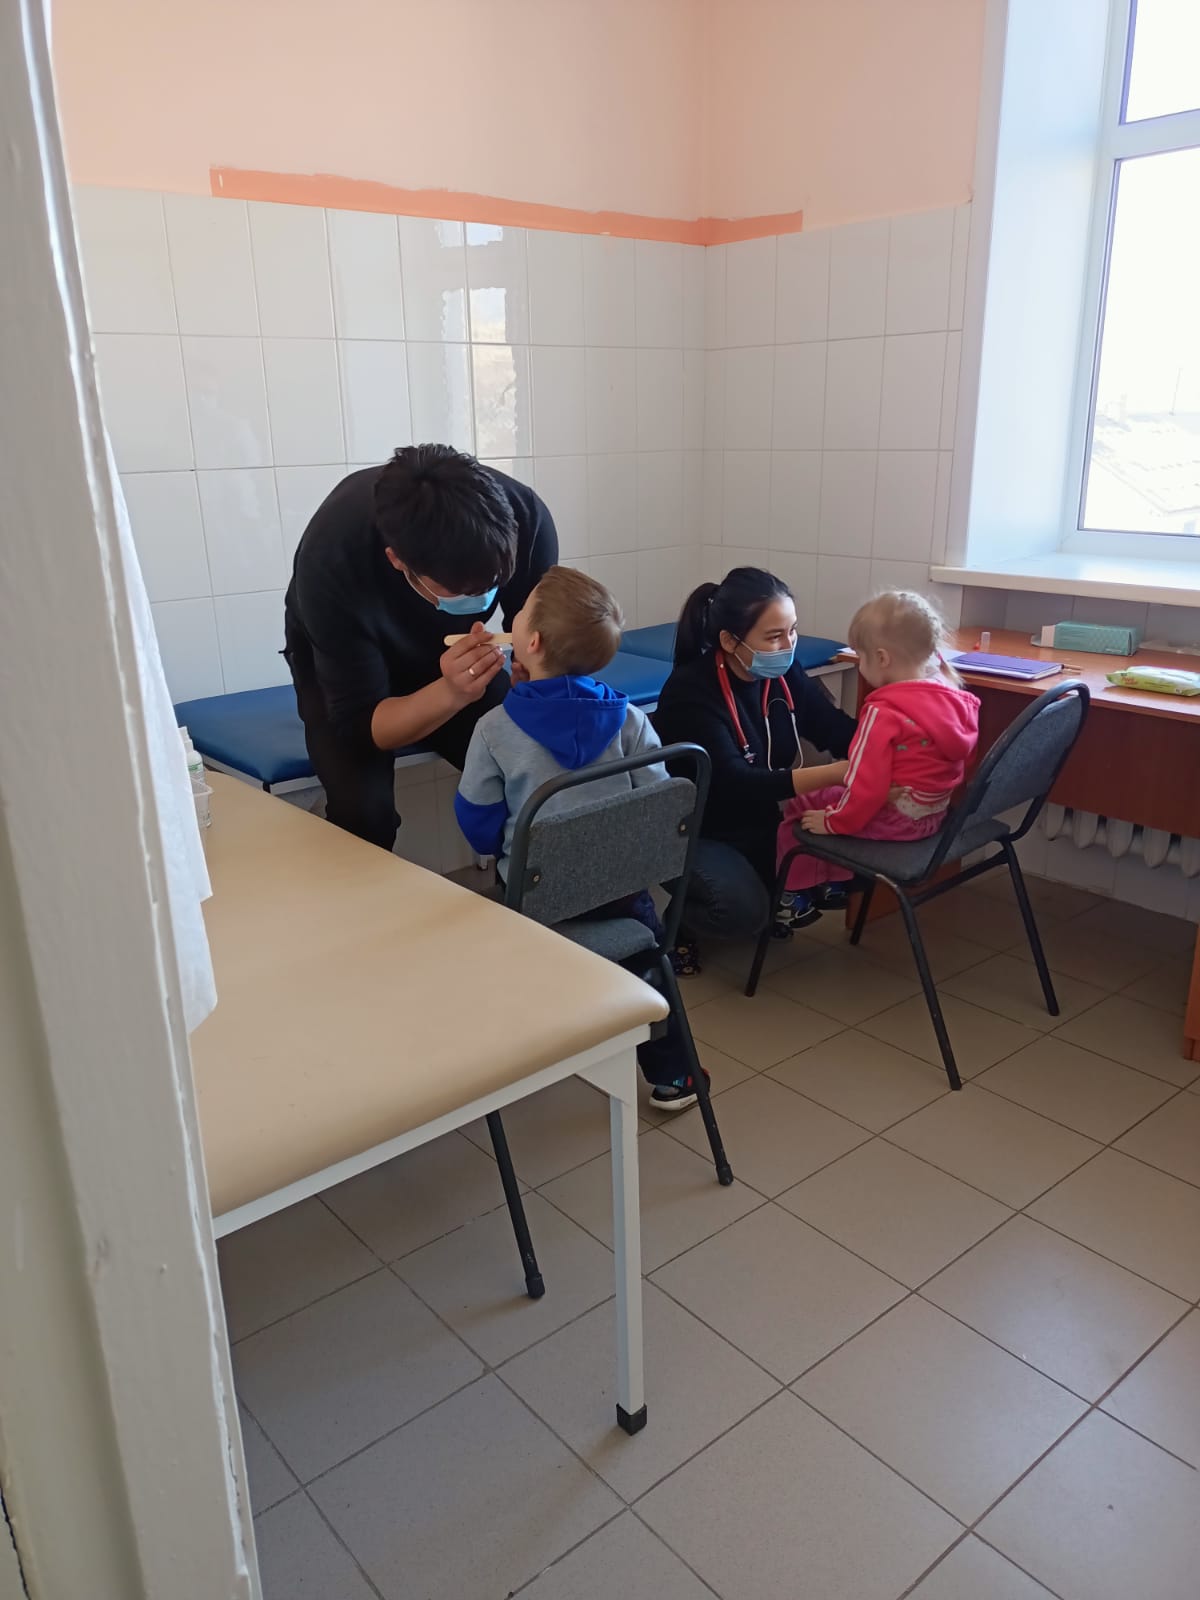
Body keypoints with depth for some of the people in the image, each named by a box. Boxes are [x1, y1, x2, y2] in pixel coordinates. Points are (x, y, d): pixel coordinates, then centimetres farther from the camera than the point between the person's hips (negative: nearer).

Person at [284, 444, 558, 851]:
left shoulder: (524, 516, -29)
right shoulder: (332, 557, -36)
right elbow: (360, 724, -29)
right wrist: (450, 694, -46)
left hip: (453, 660, 3)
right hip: (343, 668, -2)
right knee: (362, 810, -28)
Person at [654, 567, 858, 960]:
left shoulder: (782, 674, -5)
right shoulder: (691, 691, -26)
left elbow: (839, 732, -6)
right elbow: (734, 785, -36)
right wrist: (838, 772, -44)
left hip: (759, 824, 7)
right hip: (694, 834, -7)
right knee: (743, 909, -31)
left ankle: (775, 899, 16)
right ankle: (678, 922, 2)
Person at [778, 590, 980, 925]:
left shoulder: (884, 712, -26)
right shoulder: (954, 697, -3)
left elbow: (866, 786, -26)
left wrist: (834, 822, -11)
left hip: (892, 819, -9)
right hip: (936, 811, 9)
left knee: (799, 808, 6)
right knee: (834, 791, 27)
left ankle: (798, 898, 21)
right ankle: (839, 883, 34)